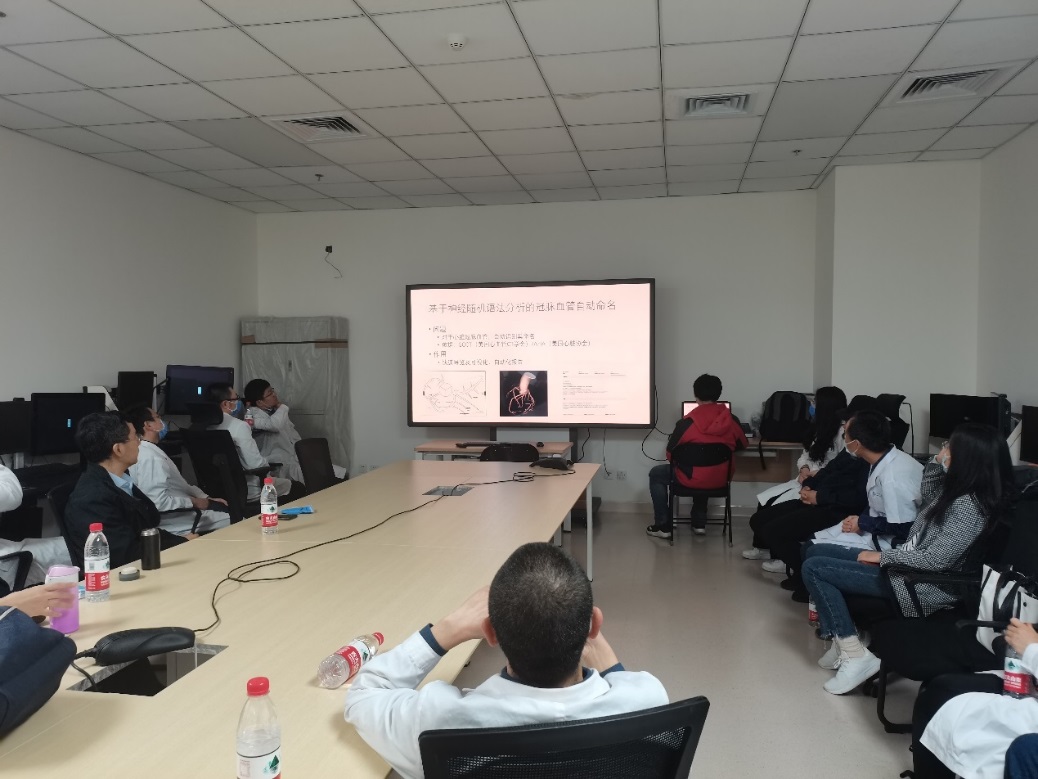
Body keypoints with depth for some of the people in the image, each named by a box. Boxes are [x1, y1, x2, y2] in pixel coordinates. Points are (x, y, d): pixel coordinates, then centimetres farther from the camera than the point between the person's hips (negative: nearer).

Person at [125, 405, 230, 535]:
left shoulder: (151, 451, 8)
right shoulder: (150, 457, -23)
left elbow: (177, 484, 13)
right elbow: (158, 502, -28)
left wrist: (206, 498, 5)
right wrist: (194, 502, -17)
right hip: (173, 520, -10)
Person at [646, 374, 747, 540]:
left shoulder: (686, 422, -19)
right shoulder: (732, 420, -8)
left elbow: (670, 454, -8)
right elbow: (742, 445, 11)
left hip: (692, 479, -5)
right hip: (720, 479, 5)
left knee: (655, 474, 21)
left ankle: (664, 526, 19)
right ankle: (699, 522, 37)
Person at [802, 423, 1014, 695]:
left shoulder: (968, 506, -26)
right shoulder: (960, 491, 2)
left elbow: (935, 561, -27)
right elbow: (930, 496, 23)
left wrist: (883, 556, -15)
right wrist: (937, 461, 6)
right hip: (907, 565, 10)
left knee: (814, 569, -11)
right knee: (819, 553, 11)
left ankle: (855, 655, -7)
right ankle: (843, 638, 9)